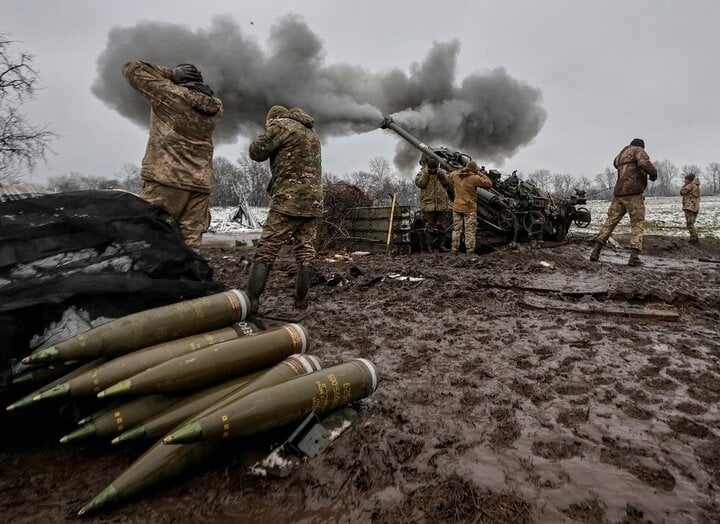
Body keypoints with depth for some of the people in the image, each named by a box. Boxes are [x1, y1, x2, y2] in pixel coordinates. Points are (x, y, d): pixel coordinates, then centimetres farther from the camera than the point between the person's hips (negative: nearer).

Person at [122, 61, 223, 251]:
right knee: (190, 246, 1)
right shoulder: (215, 107, 13)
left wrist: (171, 73, 12)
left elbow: (131, 68, 12)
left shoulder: (170, 93, 1)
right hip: (200, 185, 5)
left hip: (165, 180, -4)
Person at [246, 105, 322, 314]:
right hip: (313, 201, 7)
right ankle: (301, 300, 9)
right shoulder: (312, 133, 23)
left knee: (265, 251, -5)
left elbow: (257, 152, 1)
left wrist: (267, 134, 16)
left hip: (289, 200, -7)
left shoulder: (283, 125, 0)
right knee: (305, 252, 7)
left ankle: (251, 302, -9)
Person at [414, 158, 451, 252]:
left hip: (441, 204, 3)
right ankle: (429, 246, 5)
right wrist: (426, 174, -14)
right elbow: (419, 183, -10)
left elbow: (448, 183, -1)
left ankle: (441, 245, 15)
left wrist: (441, 174, -10)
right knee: (429, 225, 0)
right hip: (428, 204, -2)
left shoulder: (443, 172, 10)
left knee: (441, 225, 8)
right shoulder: (422, 173, 4)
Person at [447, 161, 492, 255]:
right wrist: (482, 174, 1)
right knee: (470, 230, 4)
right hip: (469, 209, -4)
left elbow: (449, 175, 24)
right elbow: (489, 184, -10)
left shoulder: (456, 175, 0)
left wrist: (460, 171, 19)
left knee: (456, 229, 12)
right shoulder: (474, 178, -15)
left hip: (457, 207, 5)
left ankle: (455, 249, 14)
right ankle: (470, 250, 5)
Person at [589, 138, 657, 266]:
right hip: (633, 193, -6)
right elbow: (645, 163, -18)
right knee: (637, 224, 0)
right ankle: (634, 256, -12)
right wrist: (654, 173, -3)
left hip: (619, 194, 6)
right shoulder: (638, 150, 1)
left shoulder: (621, 154, 22)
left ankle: (596, 251, -3)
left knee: (610, 221, 8)